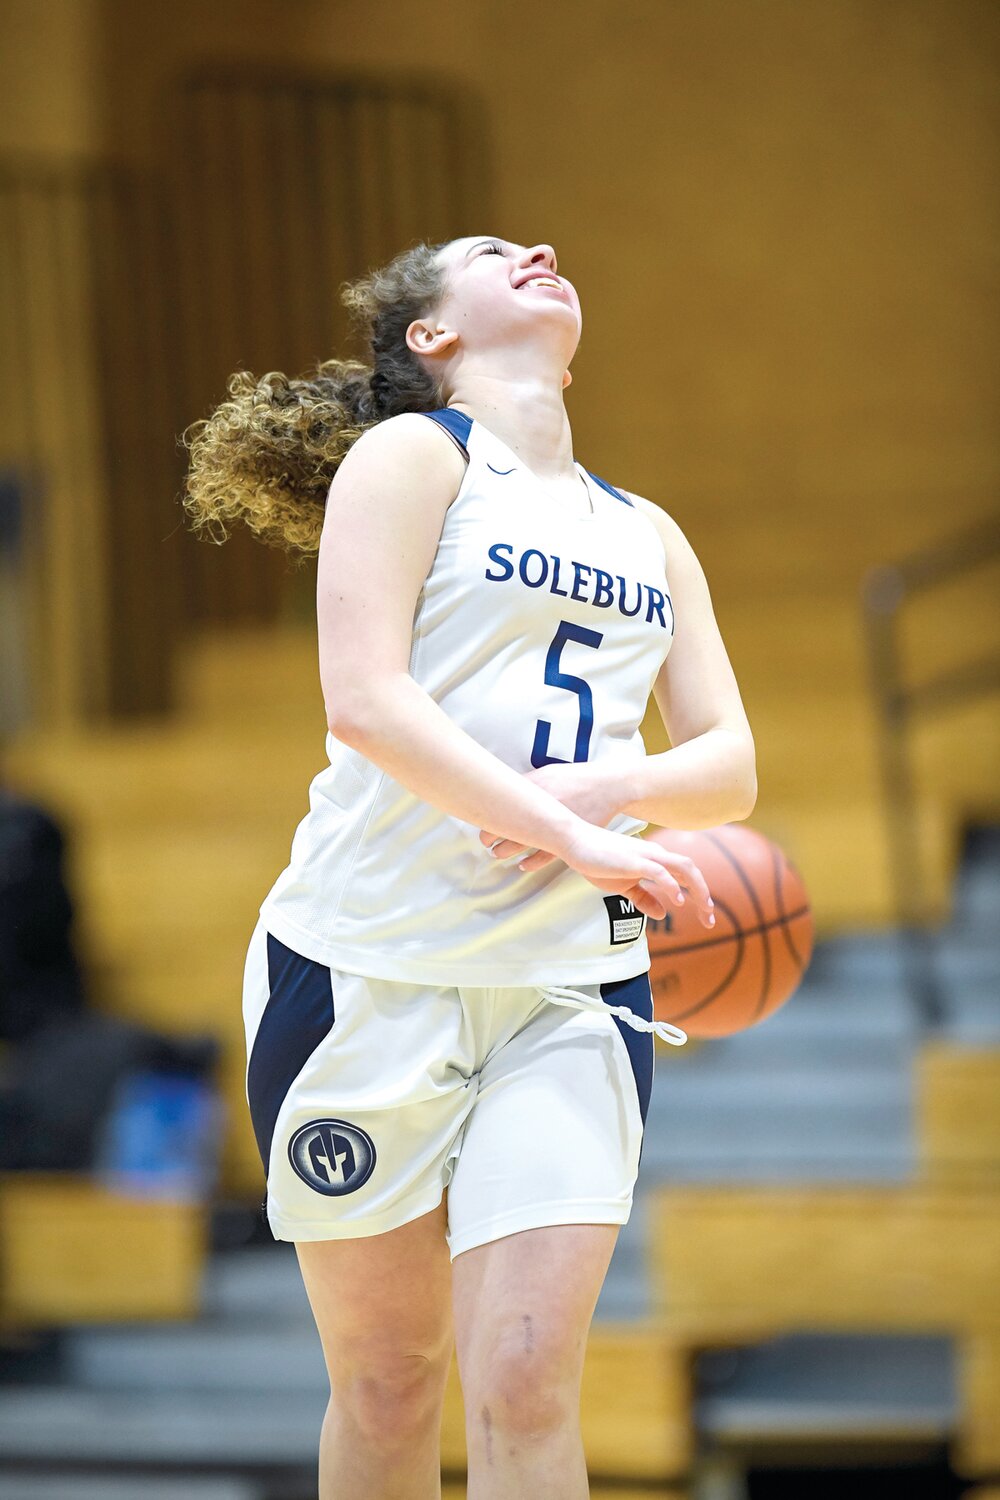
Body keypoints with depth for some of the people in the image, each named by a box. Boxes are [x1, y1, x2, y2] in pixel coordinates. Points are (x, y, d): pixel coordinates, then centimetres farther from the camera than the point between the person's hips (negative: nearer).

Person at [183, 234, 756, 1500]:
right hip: (376, 958, -3)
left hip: (573, 987, 4)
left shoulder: (650, 536, 20)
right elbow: (364, 698, -13)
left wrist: (601, 792, -11)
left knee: (525, 1381, -10)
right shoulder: (413, 455, 2)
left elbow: (728, 768, 13)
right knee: (388, 1382, 2)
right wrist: (579, 841, -21)